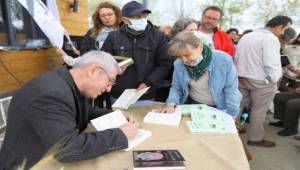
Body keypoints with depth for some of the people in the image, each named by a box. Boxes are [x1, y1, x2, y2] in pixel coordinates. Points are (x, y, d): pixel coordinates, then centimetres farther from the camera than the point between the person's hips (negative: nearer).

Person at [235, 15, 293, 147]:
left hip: (241, 77, 8)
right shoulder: (271, 38, -14)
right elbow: (272, 63, -19)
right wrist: (274, 79, -5)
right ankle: (255, 139, 19)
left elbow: (236, 58, 11)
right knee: (259, 110, 6)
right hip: (261, 80, -7)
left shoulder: (246, 36, 12)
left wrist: (241, 72, 16)